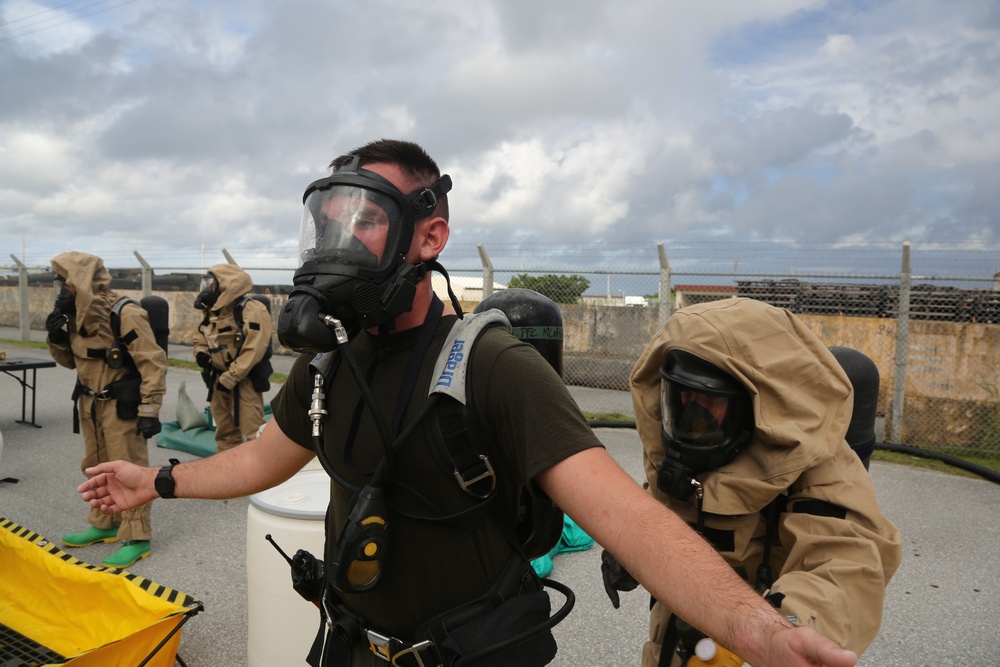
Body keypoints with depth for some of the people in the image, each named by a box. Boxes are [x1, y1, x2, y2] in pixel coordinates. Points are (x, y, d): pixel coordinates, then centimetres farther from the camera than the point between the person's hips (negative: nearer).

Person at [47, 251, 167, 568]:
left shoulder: (125, 314, -20)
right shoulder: (77, 315, 6)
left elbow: (153, 363, -20)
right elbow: (71, 360, 18)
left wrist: (149, 410, -22)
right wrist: (57, 337, -3)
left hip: (121, 406, -9)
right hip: (90, 403, 9)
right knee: (95, 467, 19)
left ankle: (136, 538, 7)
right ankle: (104, 524, 35)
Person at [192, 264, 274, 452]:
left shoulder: (251, 310, -19)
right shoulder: (212, 311, 10)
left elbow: (253, 350, -24)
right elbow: (199, 336, 25)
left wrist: (230, 378, -22)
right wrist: (200, 352, 2)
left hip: (244, 381, -9)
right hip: (219, 379, 9)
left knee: (253, 432, -8)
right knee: (225, 431, 18)